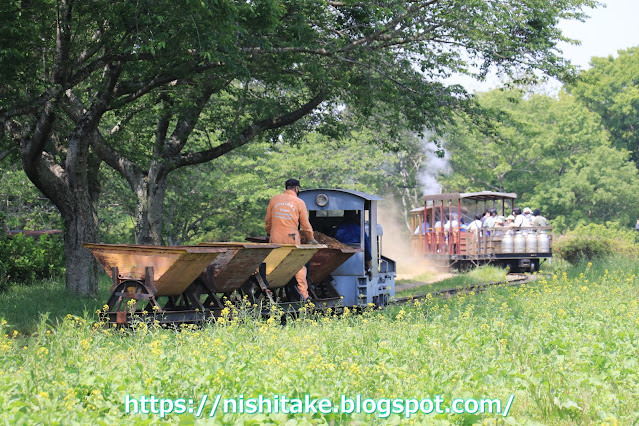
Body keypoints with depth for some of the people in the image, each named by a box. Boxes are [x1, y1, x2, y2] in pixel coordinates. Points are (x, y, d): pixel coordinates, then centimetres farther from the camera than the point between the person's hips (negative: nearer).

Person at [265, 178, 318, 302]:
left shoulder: (274, 199, 8)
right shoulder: (299, 202, 0)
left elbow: (268, 220, 15)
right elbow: (305, 224, 5)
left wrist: (269, 233, 32)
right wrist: (311, 238, 18)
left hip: (275, 237, 2)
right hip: (291, 238, -2)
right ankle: (303, 294, 6)